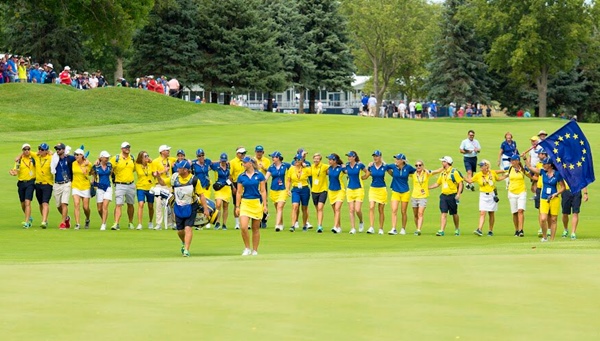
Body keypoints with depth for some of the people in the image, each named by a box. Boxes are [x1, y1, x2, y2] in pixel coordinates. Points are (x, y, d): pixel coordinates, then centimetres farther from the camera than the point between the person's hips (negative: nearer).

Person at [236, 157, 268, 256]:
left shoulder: (259, 175, -1)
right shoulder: (241, 177, 4)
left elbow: (263, 191, 1)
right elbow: (239, 192, 8)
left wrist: (265, 205, -4)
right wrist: (237, 206, 4)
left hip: (257, 203, -1)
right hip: (245, 203, 1)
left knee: (256, 229, 5)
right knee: (243, 227, -13)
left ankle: (255, 250, 15)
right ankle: (247, 248, 3)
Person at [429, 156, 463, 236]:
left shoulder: (454, 172, -8)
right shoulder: (443, 173, 13)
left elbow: (460, 183, -11)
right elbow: (437, 184, 23)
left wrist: (458, 194, -20)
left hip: (452, 196, -5)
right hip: (443, 196, 5)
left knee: (454, 214, 10)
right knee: (444, 213, -5)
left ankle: (457, 229, 28)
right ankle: (441, 231, -11)